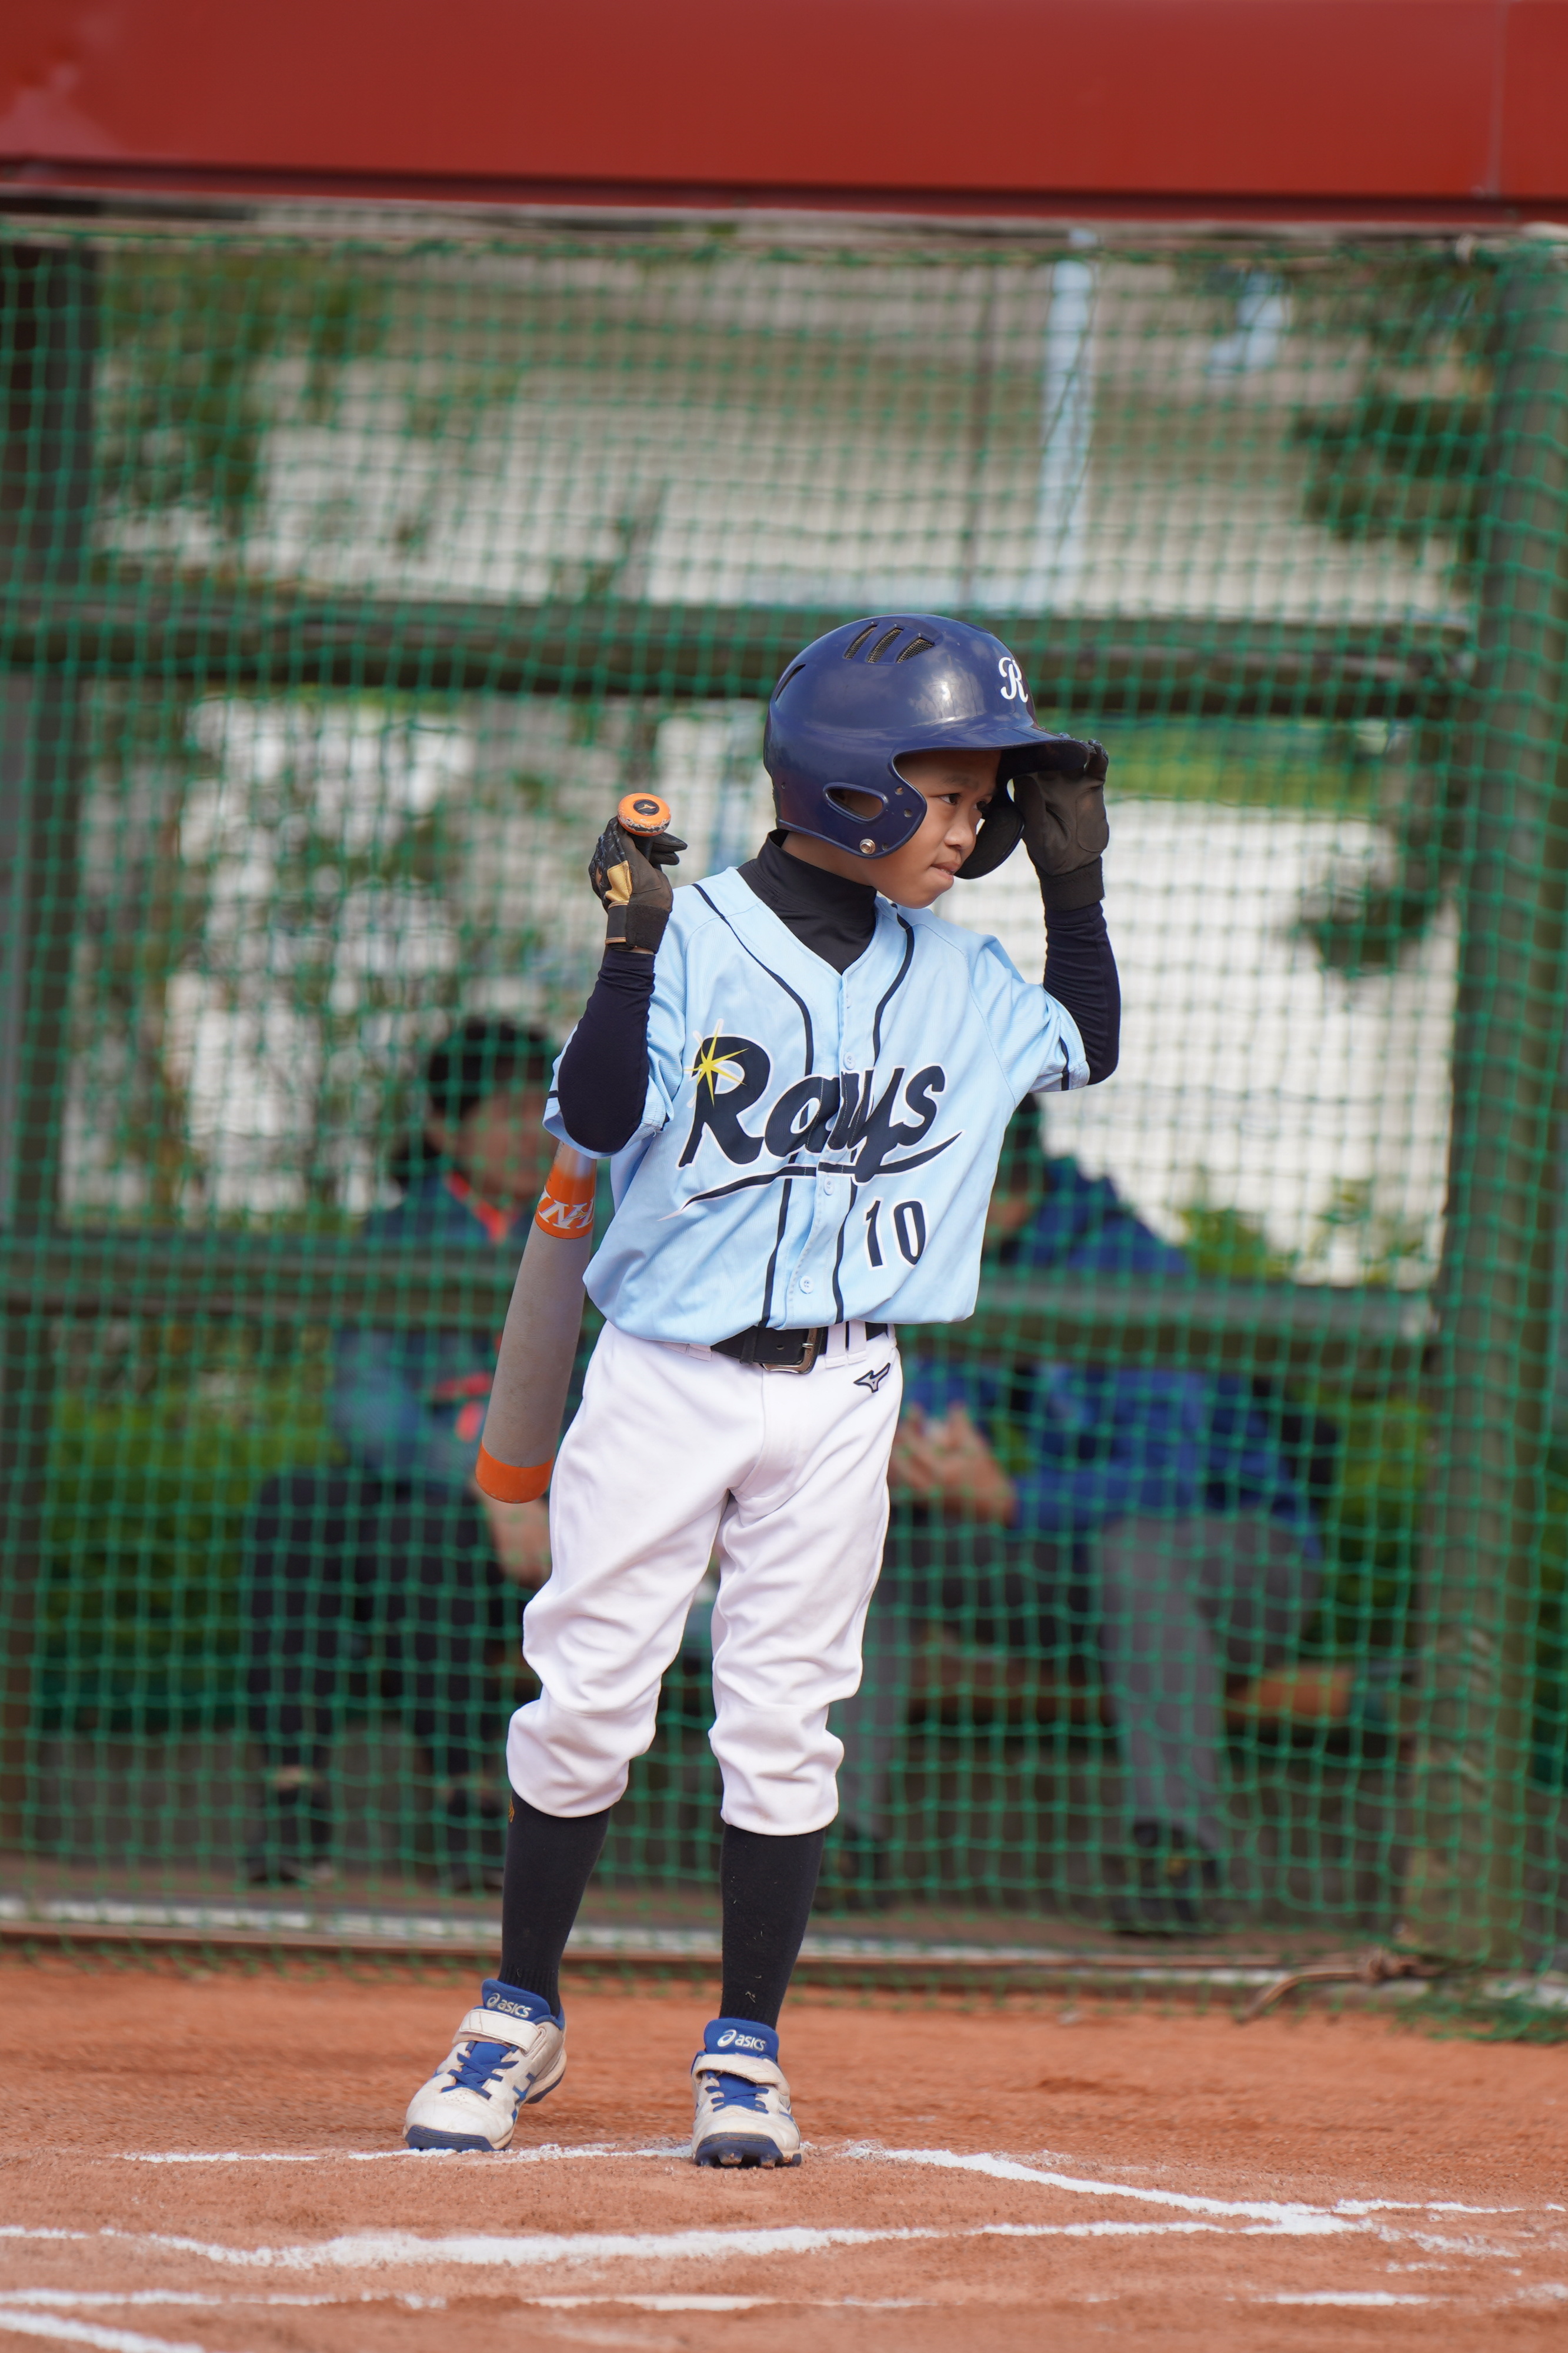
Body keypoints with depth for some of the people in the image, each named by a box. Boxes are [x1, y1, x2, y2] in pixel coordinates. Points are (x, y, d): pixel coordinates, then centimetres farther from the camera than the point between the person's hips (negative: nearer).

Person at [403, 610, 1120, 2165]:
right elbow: (598, 1119, -19)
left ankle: (746, 2049, 11)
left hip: (836, 1395, 3)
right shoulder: (700, 939, -10)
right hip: (664, 1379, -3)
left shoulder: (955, 977, 6)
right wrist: (631, 952, -32)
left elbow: (1086, 1048, 22)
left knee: (785, 1718, 3)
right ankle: (519, 2016, 14)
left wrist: (1074, 888, 9)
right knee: (586, 1699, 0)